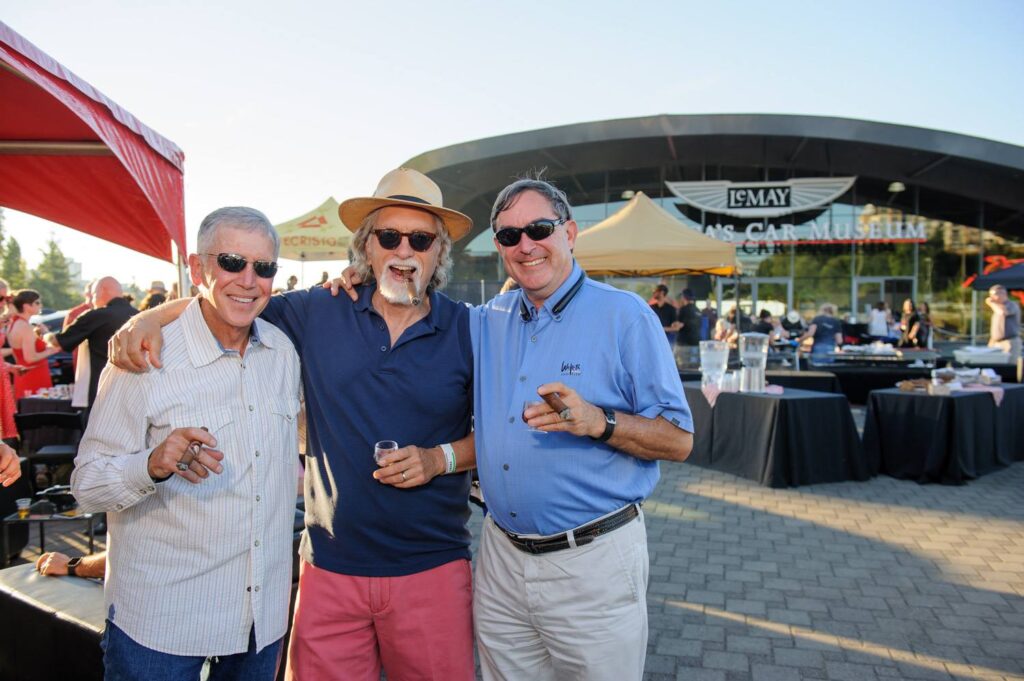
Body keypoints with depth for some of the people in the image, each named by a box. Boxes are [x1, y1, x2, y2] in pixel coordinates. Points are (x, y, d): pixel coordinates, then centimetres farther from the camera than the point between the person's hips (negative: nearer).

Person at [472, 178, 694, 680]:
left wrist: (598, 422, -26)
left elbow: (679, 440, -9)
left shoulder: (624, 315, -8)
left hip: (594, 560, -4)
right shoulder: (488, 322, 6)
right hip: (501, 557, 5)